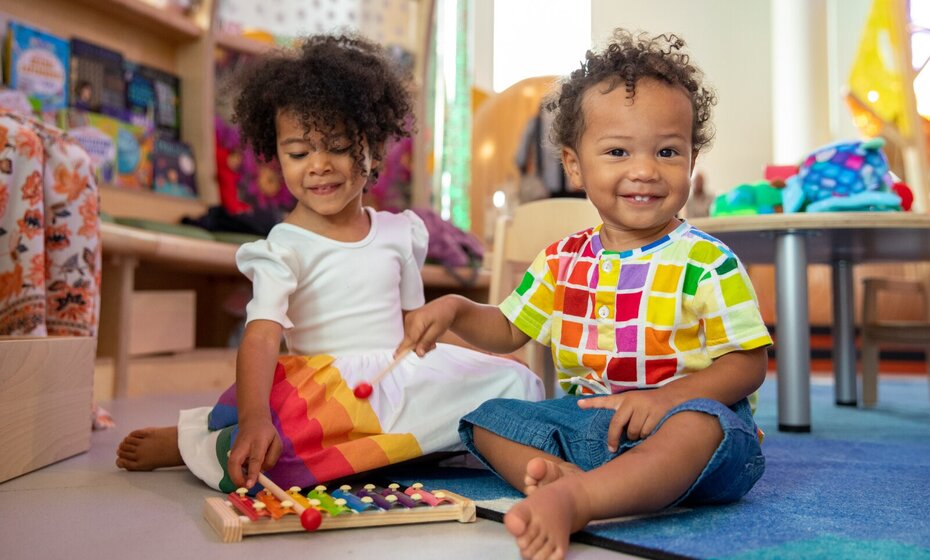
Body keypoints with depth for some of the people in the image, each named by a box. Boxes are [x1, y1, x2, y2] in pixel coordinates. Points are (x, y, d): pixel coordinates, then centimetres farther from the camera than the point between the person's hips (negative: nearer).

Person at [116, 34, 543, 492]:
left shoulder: (399, 232, 12)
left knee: (514, 380, -8)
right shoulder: (283, 249, -4)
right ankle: (187, 443, 1)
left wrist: (482, 356, 10)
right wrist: (254, 419, -35)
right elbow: (261, 338, -18)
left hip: (401, 382, 6)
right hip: (323, 393, -6)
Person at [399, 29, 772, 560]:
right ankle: (562, 475, -33)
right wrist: (455, 309, -4)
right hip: (585, 416, 5)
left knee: (701, 425, -37)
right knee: (488, 417, -7)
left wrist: (665, 397, -24)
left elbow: (748, 362, -7)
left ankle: (572, 498, -51)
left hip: (687, 411, -5)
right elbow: (509, 330, 17)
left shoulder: (707, 263, -7)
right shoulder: (562, 261, 7)